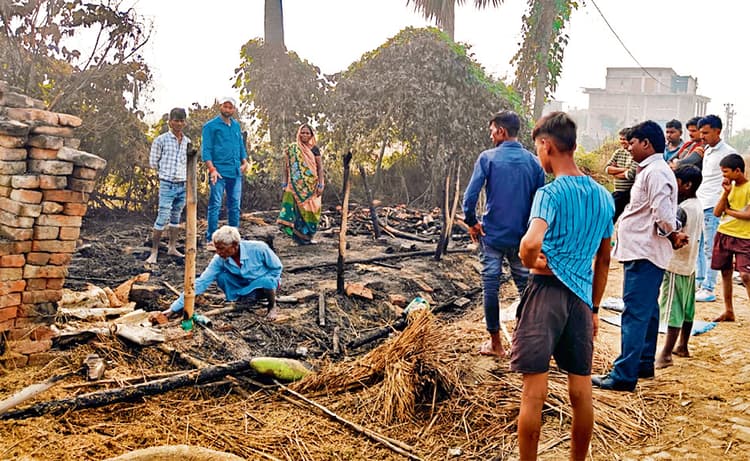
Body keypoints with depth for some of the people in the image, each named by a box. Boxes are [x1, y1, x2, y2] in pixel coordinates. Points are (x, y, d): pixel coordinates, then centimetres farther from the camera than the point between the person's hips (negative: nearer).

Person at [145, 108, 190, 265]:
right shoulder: (161, 140, -3)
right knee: (163, 218, -9)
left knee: (176, 217, 12)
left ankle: (172, 248, 22)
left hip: (183, 185, 5)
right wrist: (167, 172, 7)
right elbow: (153, 162, 2)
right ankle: (154, 252, -4)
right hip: (167, 185, -5)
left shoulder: (187, 142, 10)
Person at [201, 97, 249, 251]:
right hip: (219, 172, -6)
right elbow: (206, 150, -6)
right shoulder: (211, 126, -2)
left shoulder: (236, 126, 16)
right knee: (215, 206, -6)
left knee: (235, 206, 10)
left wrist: (245, 161, 7)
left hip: (236, 173, 6)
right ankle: (211, 240, -2)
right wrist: (212, 169, -16)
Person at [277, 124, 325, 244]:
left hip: (311, 185, 2)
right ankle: (300, 236, -7)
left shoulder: (314, 149, 7)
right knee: (299, 209, -9)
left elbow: (320, 167, 5)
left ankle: (307, 235, 12)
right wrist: (286, 184, 2)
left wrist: (321, 185, -4)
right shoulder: (292, 148, 4)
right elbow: (288, 167, 6)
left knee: (310, 210, 3)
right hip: (297, 185, -2)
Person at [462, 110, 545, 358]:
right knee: (527, 287, 11)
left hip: (491, 235, -2)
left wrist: (472, 222, 0)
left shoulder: (488, 158, -9)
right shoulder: (533, 161, 0)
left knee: (491, 287, 8)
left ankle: (495, 343, 16)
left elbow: (470, 195, -14)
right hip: (523, 237, 3)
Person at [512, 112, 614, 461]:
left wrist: (530, 261, -9)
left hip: (547, 292, -6)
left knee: (534, 393, 3)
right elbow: (603, 262, 16)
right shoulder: (604, 197, 9)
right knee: (581, 393, 14)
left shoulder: (551, 192, -12)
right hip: (581, 297, 7)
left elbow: (531, 243, -31)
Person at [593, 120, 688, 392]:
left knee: (635, 314, -9)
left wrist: (672, 235, -5)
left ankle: (623, 375, -7)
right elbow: (662, 214, 20)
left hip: (644, 254, -11)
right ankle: (644, 364, 29)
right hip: (642, 251, 11)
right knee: (647, 311, 18)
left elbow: (663, 213, -22)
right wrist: (672, 234, 5)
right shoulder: (651, 171, 18)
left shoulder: (655, 172, -16)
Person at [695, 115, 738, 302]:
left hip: (713, 207, -8)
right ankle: (698, 282, 22)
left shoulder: (728, 153, -9)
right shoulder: (707, 150, 15)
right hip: (699, 204, 8)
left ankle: (708, 289, 0)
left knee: (710, 249, -5)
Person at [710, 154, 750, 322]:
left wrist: (728, 210, -5)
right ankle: (728, 311, 21)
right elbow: (716, 213, 3)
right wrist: (726, 193, -7)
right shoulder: (729, 186, 9)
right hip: (723, 234, 6)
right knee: (725, 272, 11)